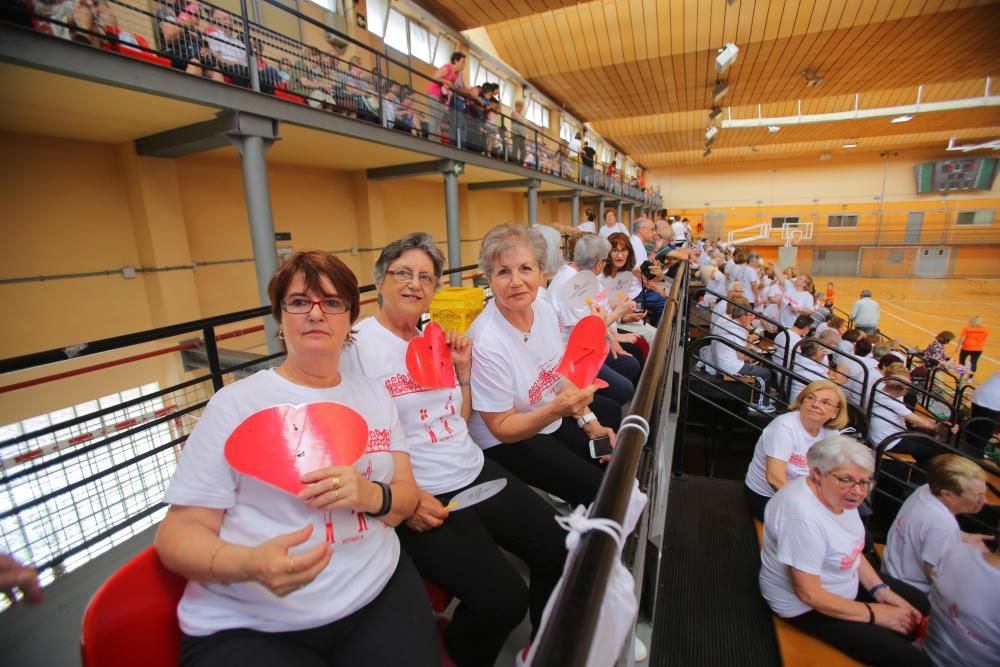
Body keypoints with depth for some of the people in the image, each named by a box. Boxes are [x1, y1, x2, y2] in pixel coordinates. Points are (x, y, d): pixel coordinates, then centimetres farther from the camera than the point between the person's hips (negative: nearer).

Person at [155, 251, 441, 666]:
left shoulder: (374, 395, 5)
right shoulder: (235, 403, -6)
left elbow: (407, 498, 6)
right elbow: (179, 530, -5)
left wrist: (371, 496, -16)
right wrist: (250, 564, -25)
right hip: (249, 626, -3)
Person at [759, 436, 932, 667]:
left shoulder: (838, 495, -10)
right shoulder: (802, 515, -36)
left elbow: (851, 549, 8)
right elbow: (809, 595, -28)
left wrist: (882, 591, -2)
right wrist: (873, 613, -16)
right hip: (807, 607, -9)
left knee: (919, 604, 17)